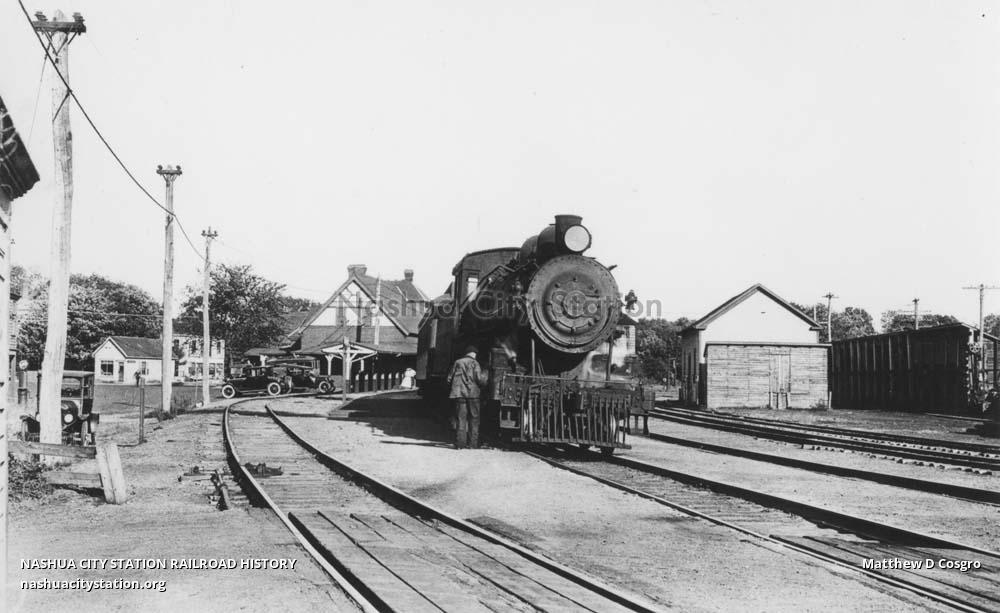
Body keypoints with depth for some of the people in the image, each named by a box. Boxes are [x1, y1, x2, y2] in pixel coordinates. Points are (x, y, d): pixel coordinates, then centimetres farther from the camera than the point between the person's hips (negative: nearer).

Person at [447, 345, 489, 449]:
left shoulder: (457, 362, 10)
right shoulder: (474, 363, -1)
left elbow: (449, 379, 11)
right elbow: (480, 380, -7)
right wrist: (485, 375, 13)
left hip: (459, 393, 3)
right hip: (472, 393, -3)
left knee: (460, 418, 4)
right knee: (474, 418, 6)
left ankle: (460, 443, -2)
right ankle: (472, 443, 3)